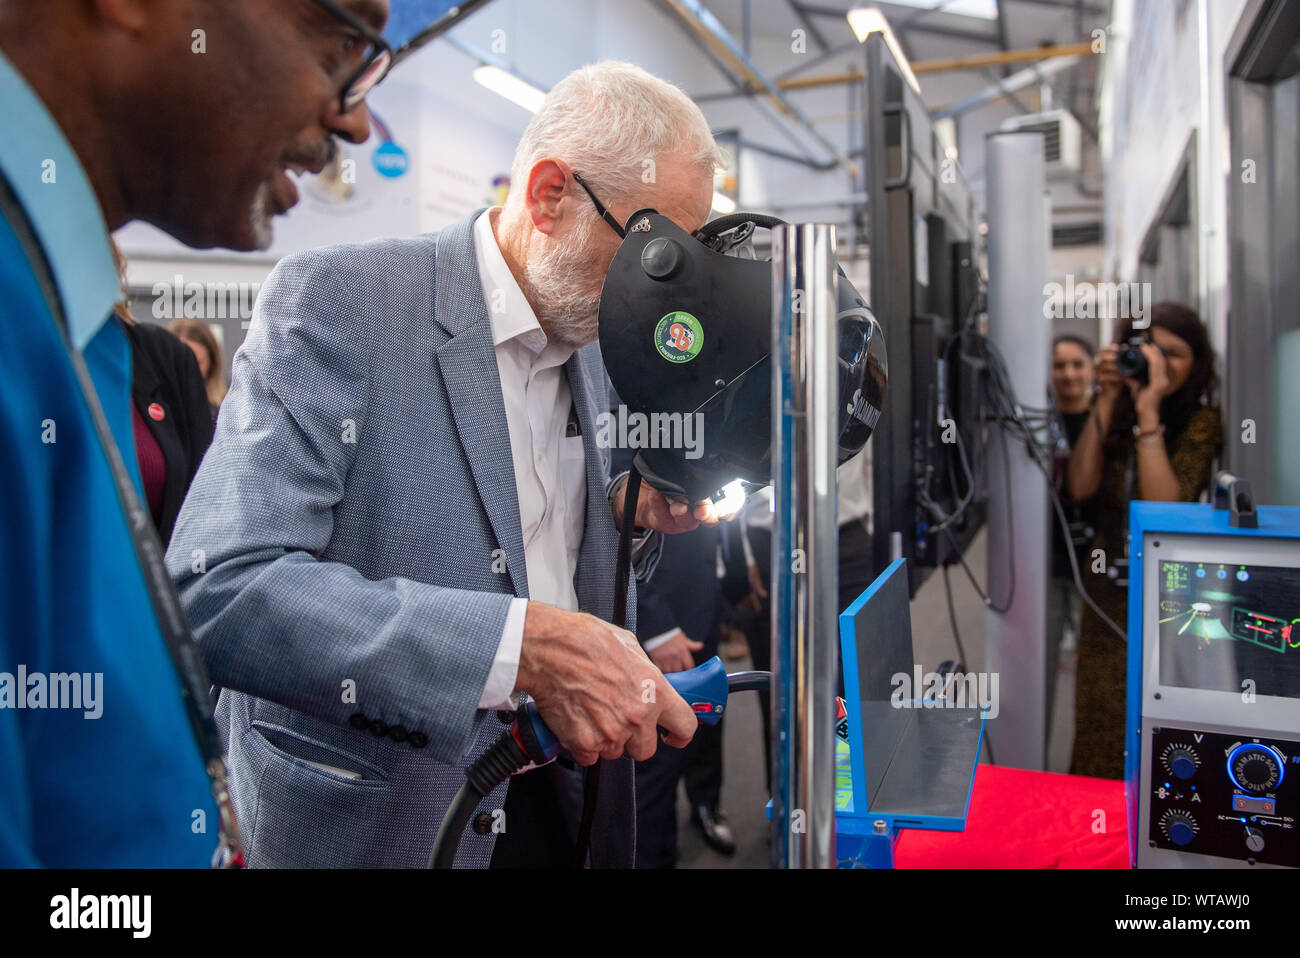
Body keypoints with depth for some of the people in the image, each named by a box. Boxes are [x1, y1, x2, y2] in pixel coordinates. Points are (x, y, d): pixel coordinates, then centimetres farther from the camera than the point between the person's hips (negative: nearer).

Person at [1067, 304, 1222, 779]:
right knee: (1100, 714, 11)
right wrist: (1107, 401, -12)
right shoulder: (1114, 414, 4)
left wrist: (1148, 411, -23)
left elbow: (1165, 506, -21)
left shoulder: (1201, 421, -8)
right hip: (1109, 586, 4)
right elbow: (1081, 486, -11)